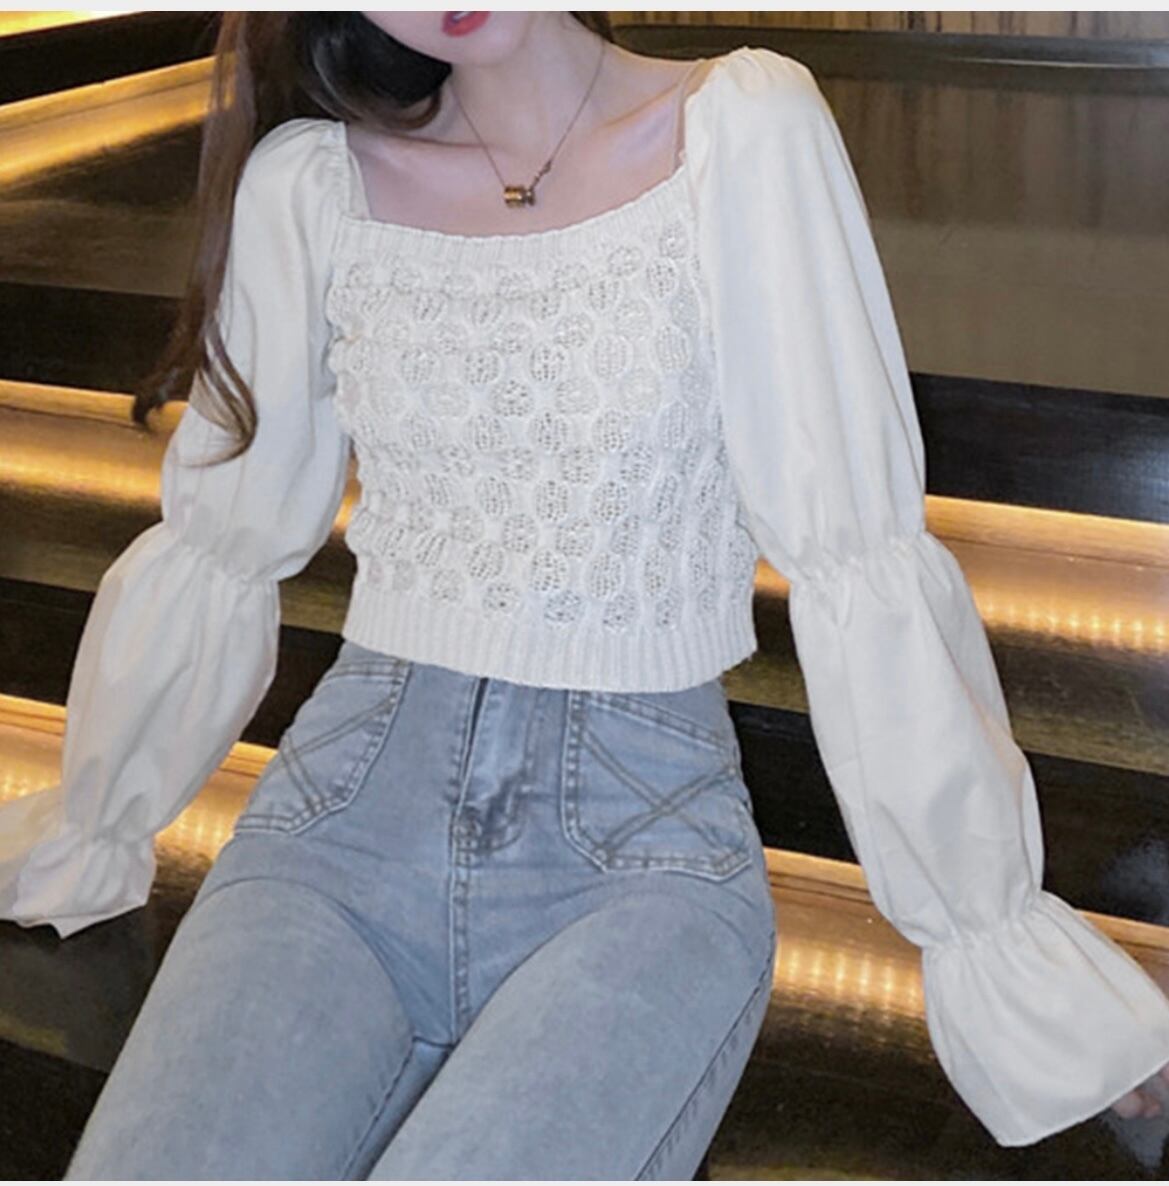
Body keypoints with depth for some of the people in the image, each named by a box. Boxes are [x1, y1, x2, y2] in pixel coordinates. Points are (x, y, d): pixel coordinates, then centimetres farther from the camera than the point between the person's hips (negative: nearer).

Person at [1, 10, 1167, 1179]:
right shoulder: (308, 180, 5)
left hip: (644, 832, -2)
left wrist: (990, 924, -4)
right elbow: (214, 545, 14)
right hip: (348, 808, 3)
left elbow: (859, 559, -5)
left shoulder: (744, 128, -3)